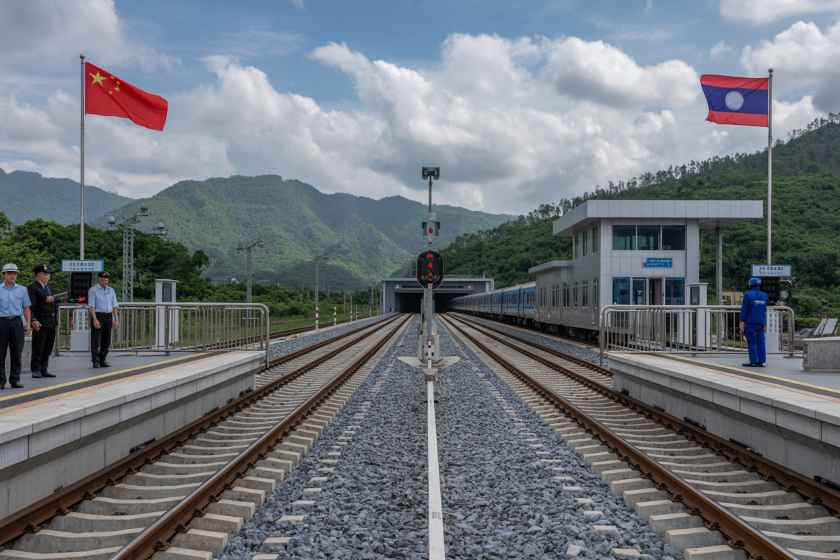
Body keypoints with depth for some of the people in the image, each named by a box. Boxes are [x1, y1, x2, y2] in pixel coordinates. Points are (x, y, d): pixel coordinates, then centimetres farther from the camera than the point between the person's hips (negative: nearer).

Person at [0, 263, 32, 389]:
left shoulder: (22, 290, 10)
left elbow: (26, 308, 12)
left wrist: (28, 324, 5)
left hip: (16, 323, 1)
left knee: (16, 353, 2)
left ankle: (15, 380, 8)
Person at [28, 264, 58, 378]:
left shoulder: (49, 287, 19)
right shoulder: (33, 288, -6)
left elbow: (55, 303, 25)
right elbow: (31, 306, -15)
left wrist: (53, 299, 2)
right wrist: (33, 320, -25)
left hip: (51, 322, 8)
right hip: (40, 323, -8)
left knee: (48, 349, 10)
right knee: (38, 348, -4)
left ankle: (44, 370, 16)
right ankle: (35, 370, 1)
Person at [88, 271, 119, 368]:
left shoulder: (111, 290, 12)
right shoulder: (93, 290, -4)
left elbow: (114, 306, 12)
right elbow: (91, 306, -11)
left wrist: (116, 319, 4)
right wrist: (95, 319, -20)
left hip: (108, 317, 5)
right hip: (97, 316, -5)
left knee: (106, 341, 6)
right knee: (96, 341, -4)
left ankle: (102, 361, 14)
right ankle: (95, 362, 0)